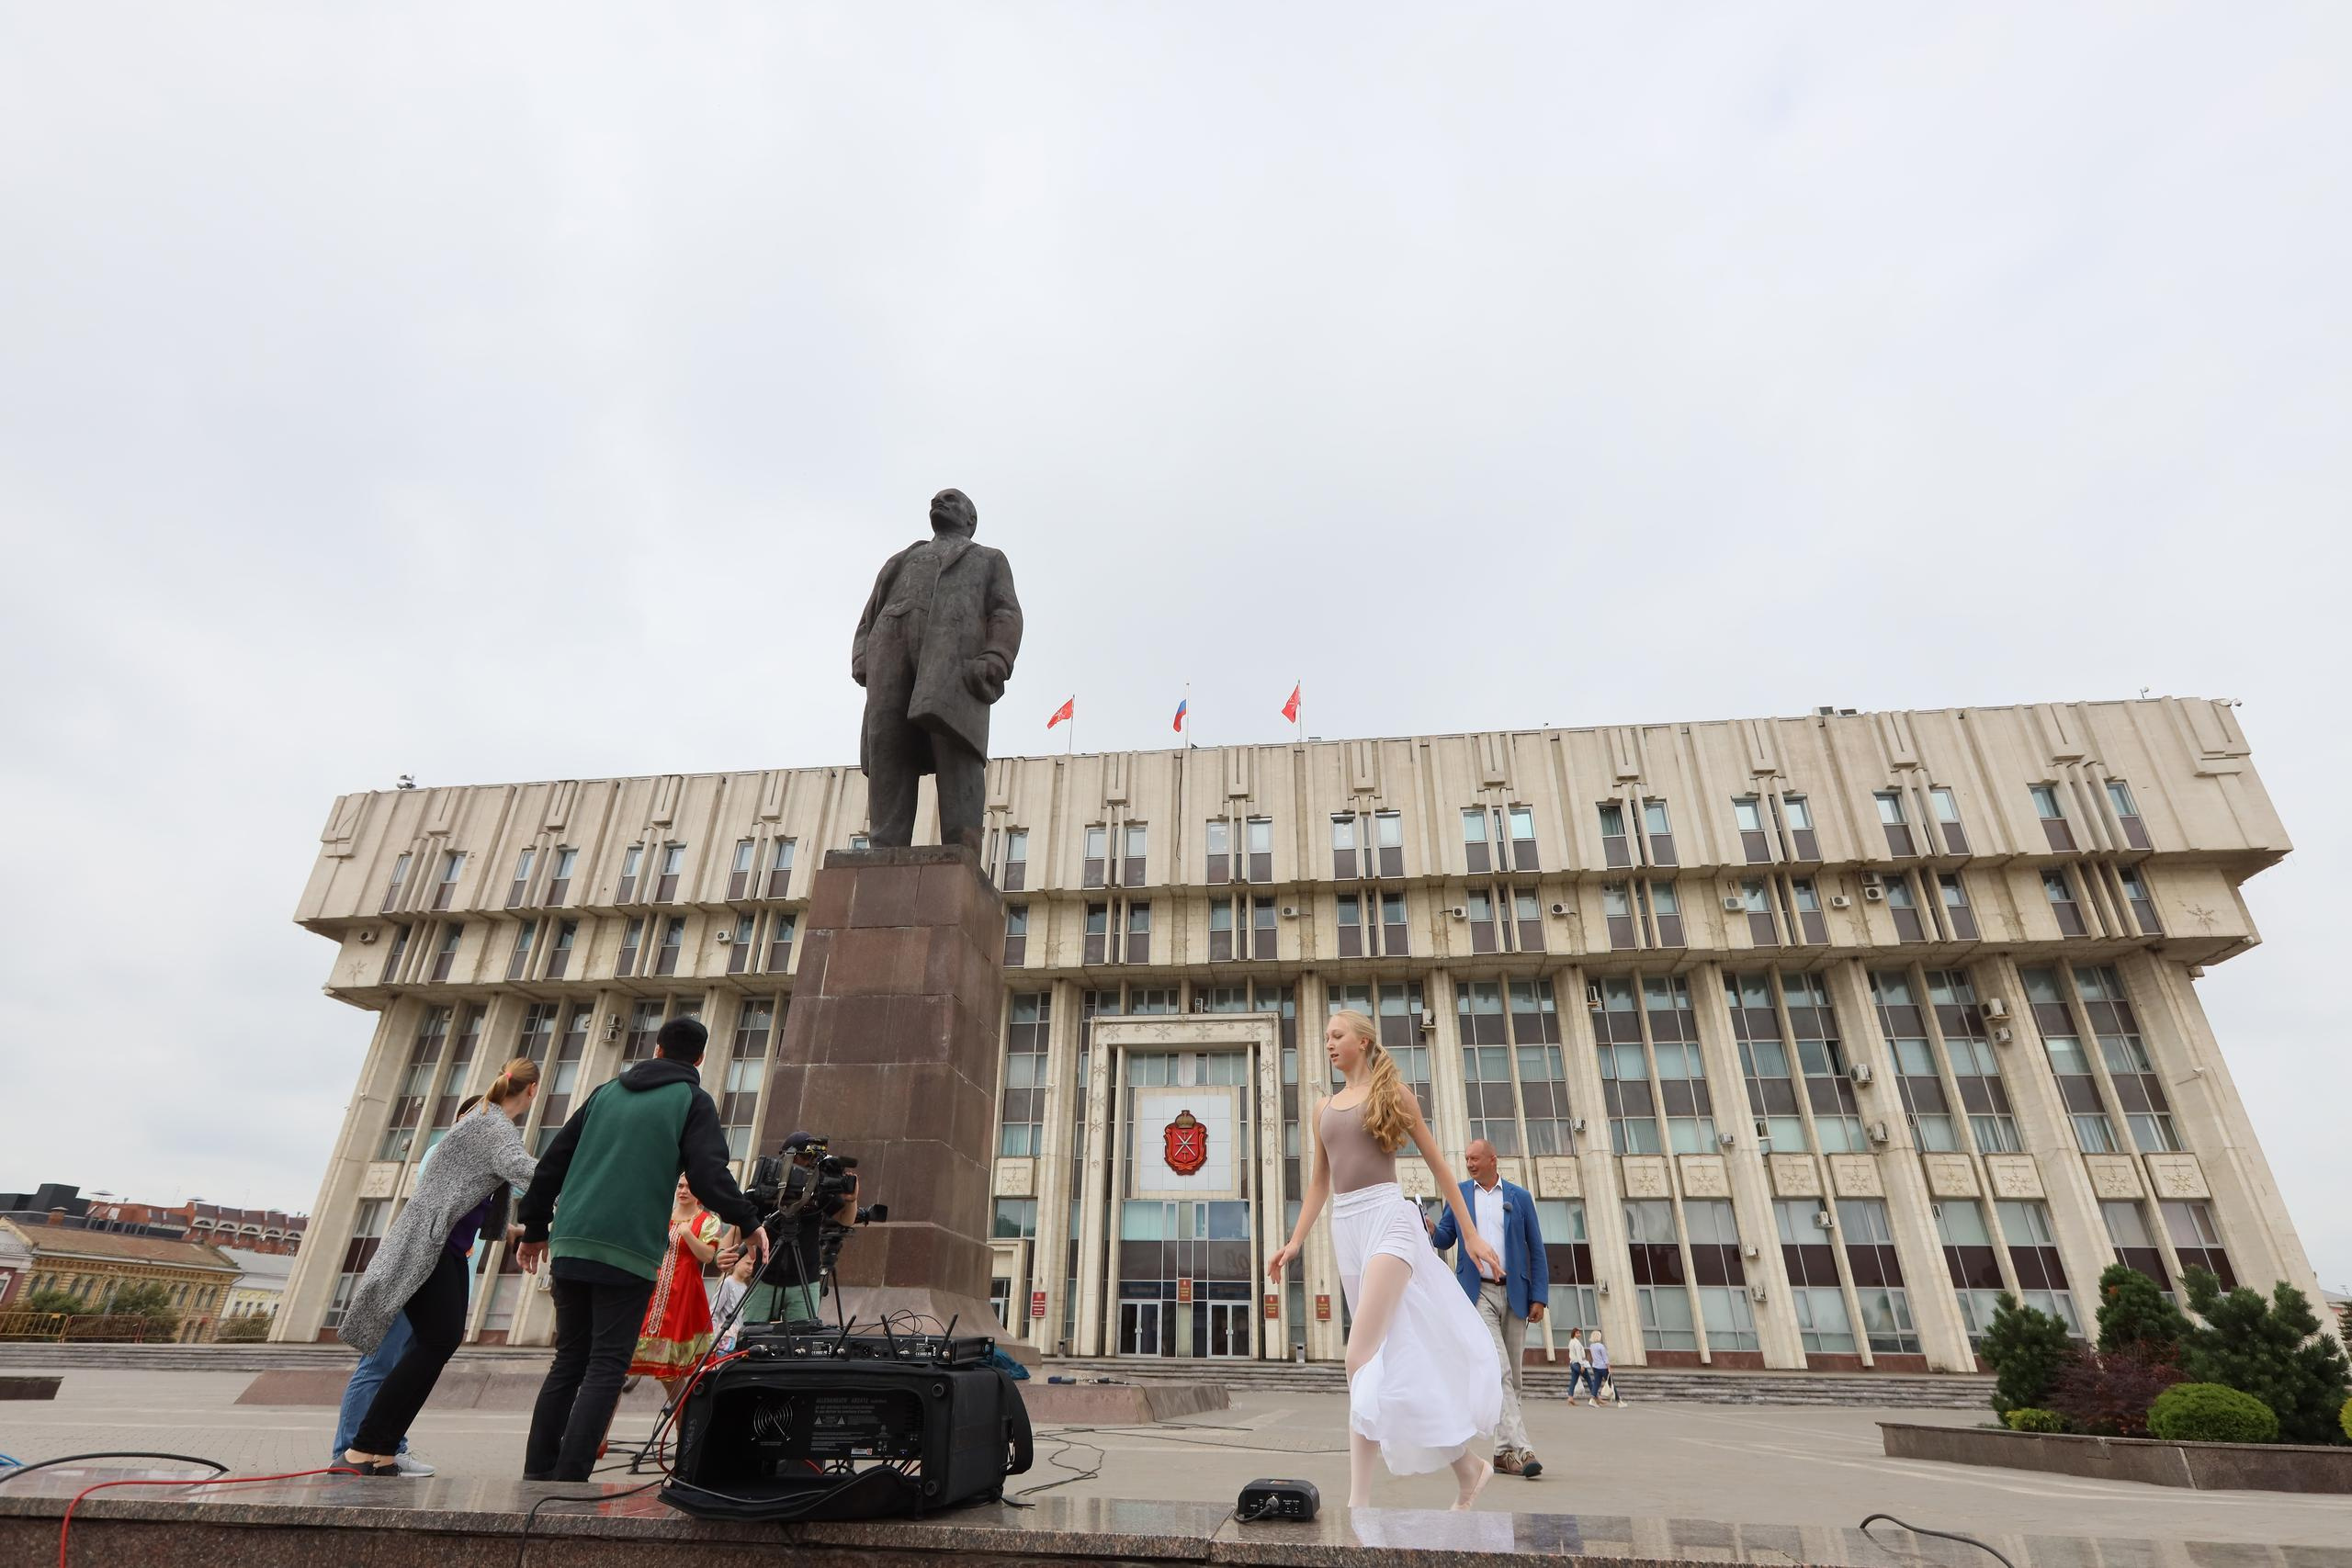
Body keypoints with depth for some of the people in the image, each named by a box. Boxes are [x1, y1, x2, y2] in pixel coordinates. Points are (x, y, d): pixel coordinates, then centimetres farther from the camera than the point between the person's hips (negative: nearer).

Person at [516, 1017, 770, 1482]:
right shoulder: (693, 1101, 1)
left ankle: (536, 1476, 17)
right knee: (606, 1368, 0)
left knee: (568, 1361, 16)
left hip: (570, 1244, 5)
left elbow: (552, 1161, 18)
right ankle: (568, 1481, -6)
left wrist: (535, 1228, 27)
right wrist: (749, 1222, 0)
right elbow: (708, 1175, -11)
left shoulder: (608, 1091, 17)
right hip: (629, 1252, -5)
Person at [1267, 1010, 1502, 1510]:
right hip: (1346, 1226, 6)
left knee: (1361, 1353, -19)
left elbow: (1437, 1164, 5)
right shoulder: (1325, 1108, 16)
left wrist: (1470, 1233, 4)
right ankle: (1467, 1465, 25)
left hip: (1388, 1216, -6)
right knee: (1393, 1352, 9)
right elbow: (1319, 1183, 21)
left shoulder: (1393, 1093, 3)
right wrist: (1295, 1242, 14)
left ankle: (1359, 1499, -19)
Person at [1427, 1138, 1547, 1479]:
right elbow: (1446, 1239, 13)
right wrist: (1432, 1232, -10)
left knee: (1514, 1376, 6)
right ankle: (1519, 1448, -18)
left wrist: (1539, 1297, -1)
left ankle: (1503, 1450, 15)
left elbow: (1536, 1250, 6)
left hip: (1514, 1294, 2)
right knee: (1498, 1370, -15)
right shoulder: (1459, 1194, 9)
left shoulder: (1520, 1196, 7)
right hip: (1477, 1292, -2)